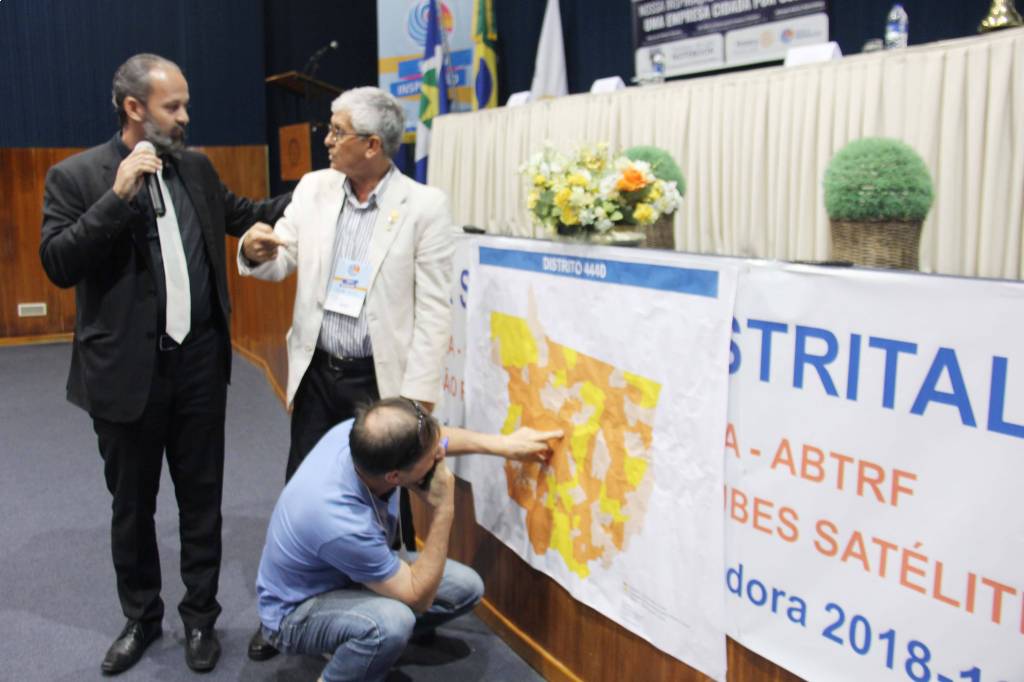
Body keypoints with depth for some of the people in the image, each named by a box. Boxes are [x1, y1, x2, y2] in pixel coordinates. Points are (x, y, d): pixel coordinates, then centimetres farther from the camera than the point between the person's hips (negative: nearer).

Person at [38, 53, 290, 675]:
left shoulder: (196, 167, 6)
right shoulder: (75, 176, -7)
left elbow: (241, 215, 21)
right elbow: (58, 265, -16)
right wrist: (118, 196, -23)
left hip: (200, 363, 3)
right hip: (127, 371, -3)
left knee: (202, 499, 13)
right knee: (132, 505, 15)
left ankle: (201, 617, 31)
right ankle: (142, 617, 36)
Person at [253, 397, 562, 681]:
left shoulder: (362, 435, -24)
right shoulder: (341, 522, -42)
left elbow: (434, 438, 2)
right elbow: (418, 598, -26)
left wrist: (501, 444, -3)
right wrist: (443, 511, -29)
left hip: (352, 569, 8)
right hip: (296, 609, -8)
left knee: (465, 587, -1)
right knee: (392, 620, -38)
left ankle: (355, 643, 14)